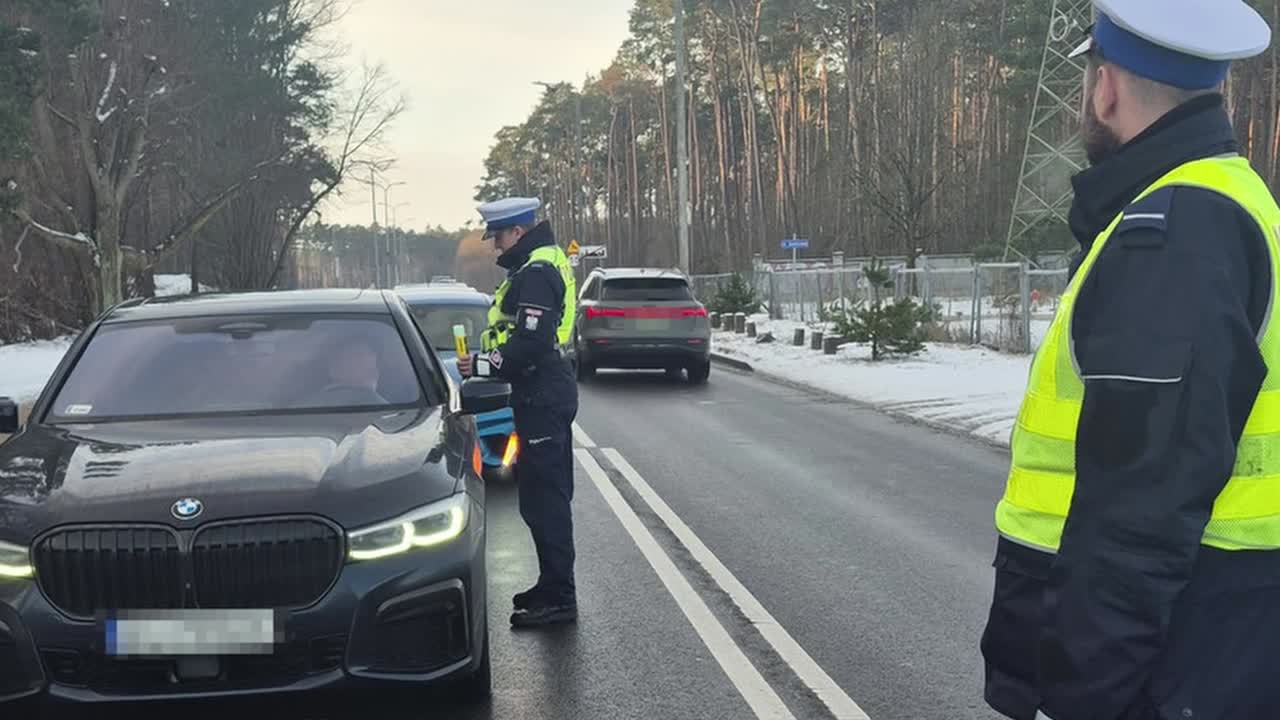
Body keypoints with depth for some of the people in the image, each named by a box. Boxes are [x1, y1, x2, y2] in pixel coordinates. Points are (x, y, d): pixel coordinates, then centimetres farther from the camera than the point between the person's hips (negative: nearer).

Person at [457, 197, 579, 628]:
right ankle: (554, 587, 27)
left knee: (544, 500, -7)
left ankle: (559, 598, -3)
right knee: (548, 498, 17)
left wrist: (484, 365, -19)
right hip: (549, 395, 11)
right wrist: (490, 363, 15)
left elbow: (531, 342, -24)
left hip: (542, 399, -11)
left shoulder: (536, 273, -16)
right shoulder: (542, 265, 18)